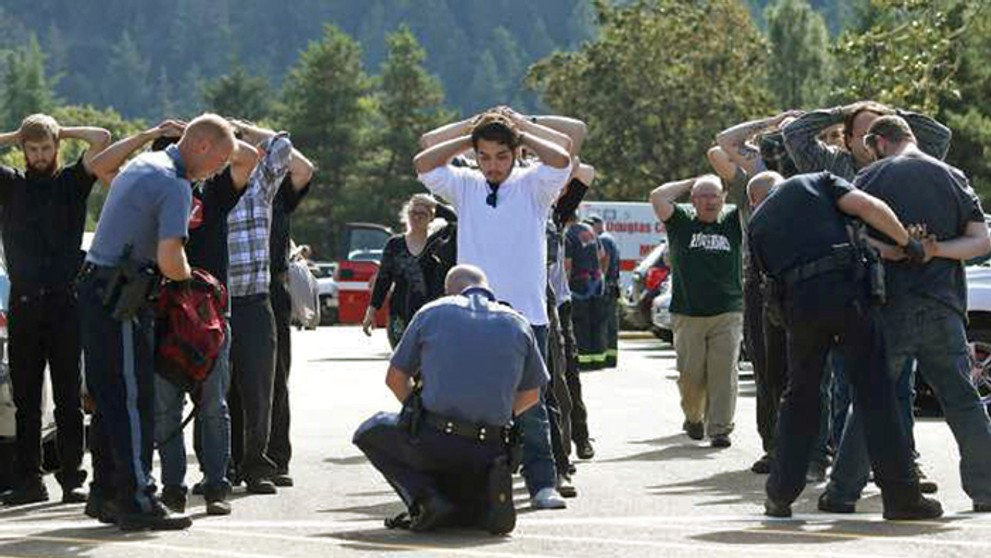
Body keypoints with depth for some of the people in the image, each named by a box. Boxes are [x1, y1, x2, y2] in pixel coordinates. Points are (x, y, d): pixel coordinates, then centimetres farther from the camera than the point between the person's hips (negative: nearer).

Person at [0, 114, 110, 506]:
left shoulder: (72, 181, 8)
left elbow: (102, 139, -2)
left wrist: (64, 132, 9)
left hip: (65, 300, -2)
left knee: (69, 396, 0)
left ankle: (72, 478, 1)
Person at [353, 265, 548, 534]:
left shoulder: (431, 313, 5)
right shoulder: (518, 324, 10)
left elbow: (395, 379, 14)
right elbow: (531, 396, 19)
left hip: (433, 442, -4)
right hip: (488, 451, 4)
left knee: (370, 433, 25)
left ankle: (424, 498, 1)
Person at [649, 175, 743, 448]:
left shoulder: (732, 221, 9)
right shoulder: (682, 221, 7)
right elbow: (657, 197, -6)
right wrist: (691, 182, 2)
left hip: (727, 313, 0)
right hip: (688, 315, 0)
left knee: (724, 373, -7)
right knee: (690, 375, 3)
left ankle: (720, 428, -3)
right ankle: (693, 418, 28)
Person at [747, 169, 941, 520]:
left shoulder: (757, 223, 23)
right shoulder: (817, 183, 18)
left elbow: (771, 276, 16)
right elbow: (868, 206, 0)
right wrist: (909, 243, 3)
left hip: (798, 304, 2)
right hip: (847, 290, -2)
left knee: (800, 398, 17)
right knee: (874, 393, 0)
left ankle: (781, 495, 16)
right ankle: (900, 495, -2)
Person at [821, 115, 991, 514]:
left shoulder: (872, 178, 3)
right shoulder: (953, 178, 10)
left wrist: (893, 251, -12)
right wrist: (937, 250, -7)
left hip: (890, 305, -2)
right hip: (942, 308, 2)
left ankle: (842, 491, 2)